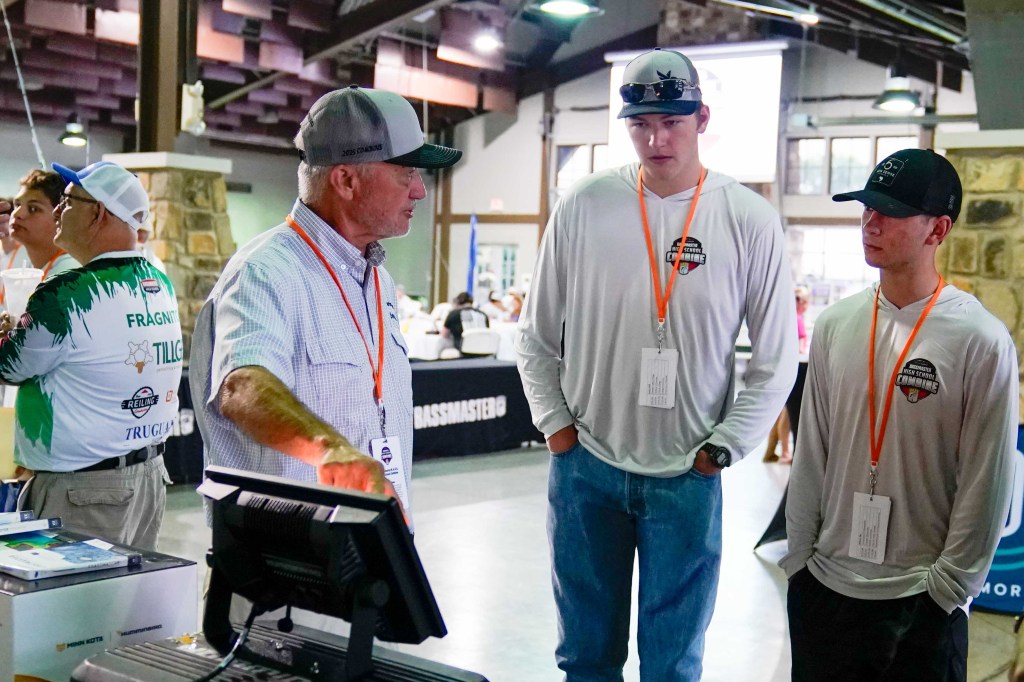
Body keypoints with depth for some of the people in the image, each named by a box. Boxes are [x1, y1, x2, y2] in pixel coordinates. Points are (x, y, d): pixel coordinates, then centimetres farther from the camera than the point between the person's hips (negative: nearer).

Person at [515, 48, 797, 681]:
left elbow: (777, 360, 0)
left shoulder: (750, 221, -7)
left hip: (688, 478, -1)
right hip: (585, 466, 1)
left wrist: (722, 448, -4)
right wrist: (556, 423, 2)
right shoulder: (584, 206, -3)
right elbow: (538, 334, 7)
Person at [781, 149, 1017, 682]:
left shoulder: (982, 341, -12)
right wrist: (799, 556, 7)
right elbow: (811, 453, 7)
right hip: (823, 585, 4)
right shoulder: (834, 325, 2)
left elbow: (986, 483, -9)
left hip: (921, 601, -4)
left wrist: (948, 587, -8)